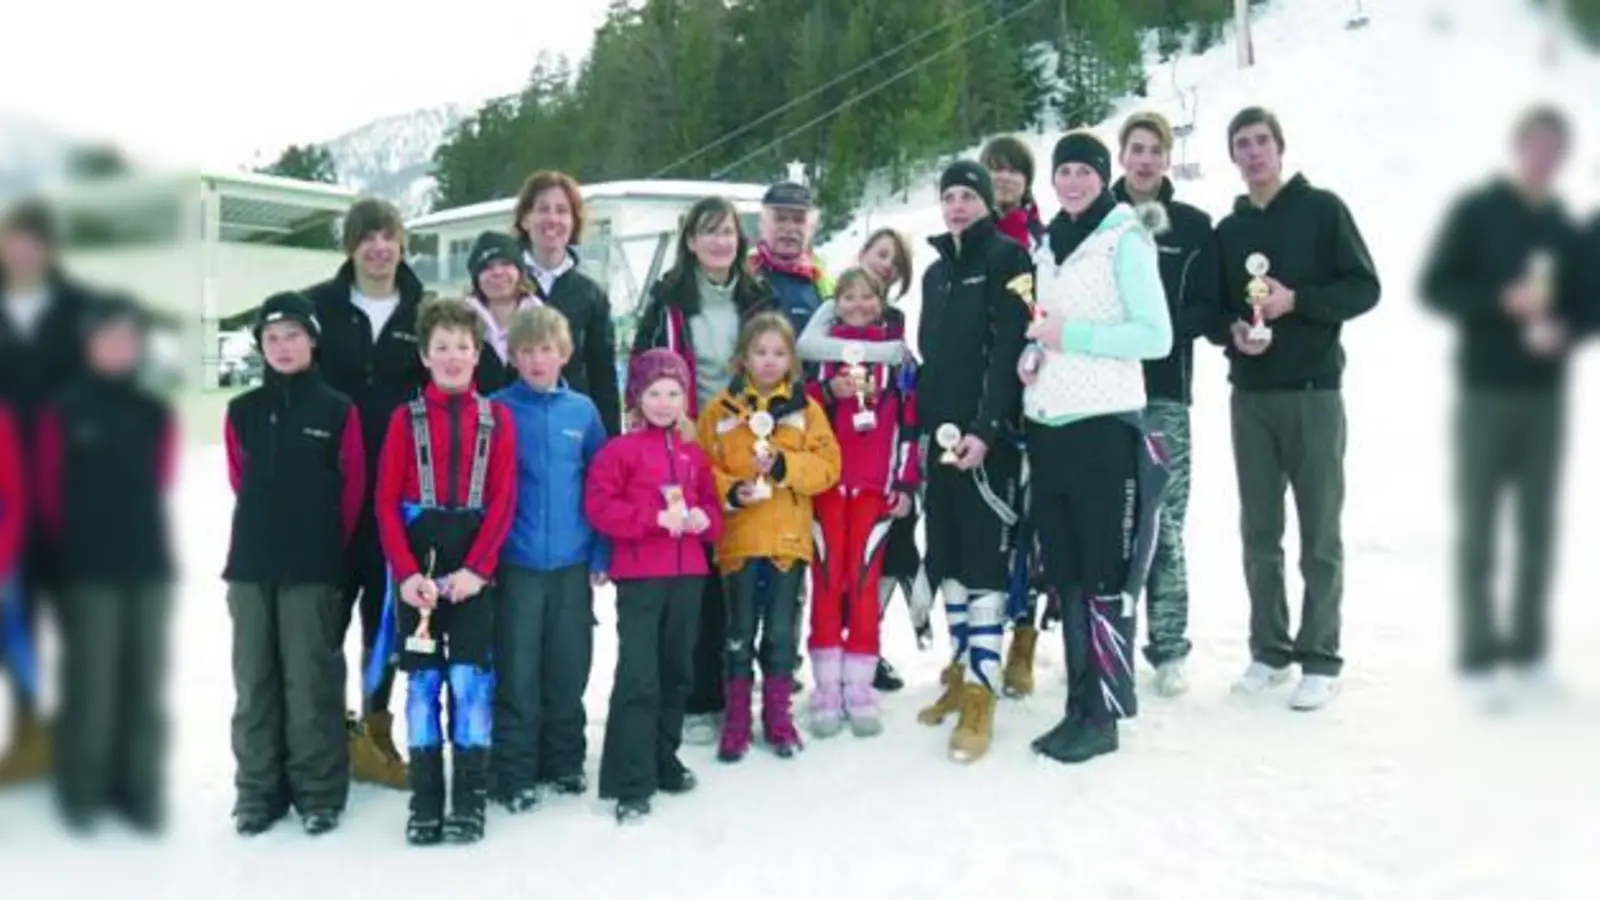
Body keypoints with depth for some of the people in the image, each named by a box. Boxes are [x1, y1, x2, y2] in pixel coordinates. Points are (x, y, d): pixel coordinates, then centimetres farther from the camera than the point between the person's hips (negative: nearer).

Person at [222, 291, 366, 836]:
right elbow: (242, 485, 16)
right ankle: (257, 792, 17)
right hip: (250, 565, 3)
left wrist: (325, 549, 5)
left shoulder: (338, 411, -1)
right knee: (254, 681, 7)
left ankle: (319, 794, 10)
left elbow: (353, 491, 2)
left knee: (311, 681, 0)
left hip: (314, 568, -3)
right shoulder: (242, 412, 7)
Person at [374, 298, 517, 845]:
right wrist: (406, 573, -13)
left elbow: (504, 500, -1)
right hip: (416, 564, 1)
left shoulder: (496, 419, 5)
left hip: (473, 565, -1)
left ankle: (469, 802, 7)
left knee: (470, 676, -2)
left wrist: (475, 568, -13)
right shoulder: (406, 419, 5)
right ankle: (424, 802, 12)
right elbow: (387, 502, -1)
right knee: (422, 678, 5)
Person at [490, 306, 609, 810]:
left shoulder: (583, 411, 3)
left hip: (572, 560, 2)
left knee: (569, 668, 11)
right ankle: (514, 775, 13)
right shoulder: (497, 410, -3)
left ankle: (564, 762, 26)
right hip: (516, 560, -2)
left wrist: (602, 552, 2)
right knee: (517, 674, 2)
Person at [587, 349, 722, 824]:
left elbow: (713, 504, 20)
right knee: (638, 678, -9)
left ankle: (664, 761, 31)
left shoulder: (694, 454, 12)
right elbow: (600, 507, -11)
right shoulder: (620, 450, -4)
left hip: (687, 575, 6)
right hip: (639, 577, -6)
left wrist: (704, 519, -4)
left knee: (677, 672, 15)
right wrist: (655, 518, -19)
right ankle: (631, 784, -5)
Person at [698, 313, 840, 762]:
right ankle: (736, 721, 18)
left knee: (782, 632, 9)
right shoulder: (720, 410, 1)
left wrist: (783, 466, -17)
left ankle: (778, 716, 23)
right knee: (740, 632, 8)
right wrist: (729, 492, -18)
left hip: (789, 538, 1)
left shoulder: (806, 408, 3)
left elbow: (827, 465, -3)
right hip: (738, 538, -1)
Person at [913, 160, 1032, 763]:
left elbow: (1008, 348, -12)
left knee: (983, 558, -8)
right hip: (942, 433, 7)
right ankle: (962, 672, 22)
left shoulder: (1007, 259, -3)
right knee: (947, 556, 10)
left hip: (987, 432, -7)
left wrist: (984, 428, -20)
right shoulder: (936, 271, 19)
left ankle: (981, 694, -7)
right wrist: (926, 421, 9)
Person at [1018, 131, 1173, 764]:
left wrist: (1071, 337, -15)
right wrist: (1033, 354, 5)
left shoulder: (1125, 239, -4)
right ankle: (1079, 705, 17)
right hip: (1047, 424, 7)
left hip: (1104, 424, -7)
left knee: (1105, 572, -4)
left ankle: (1103, 713, 2)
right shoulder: (1047, 246, 17)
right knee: (1064, 572, 9)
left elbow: (1156, 336, -11)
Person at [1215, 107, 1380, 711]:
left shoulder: (1322, 209, 1)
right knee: (1259, 532, 7)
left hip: (1313, 391, -4)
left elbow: (1364, 288, -3)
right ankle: (1269, 650, 17)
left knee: (1319, 533, 0)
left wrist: (1296, 300, -17)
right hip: (1249, 395, 4)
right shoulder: (1227, 230, 13)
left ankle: (1320, 660, 7)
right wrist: (1231, 329, -7)